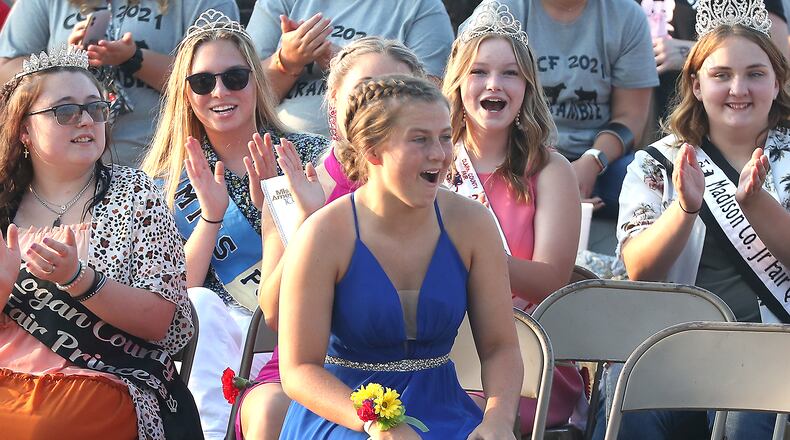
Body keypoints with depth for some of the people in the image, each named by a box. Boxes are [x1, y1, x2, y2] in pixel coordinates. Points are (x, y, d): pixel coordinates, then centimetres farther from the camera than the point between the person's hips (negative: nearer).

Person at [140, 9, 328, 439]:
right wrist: (211, 214, -15)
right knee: (199, 304, -31)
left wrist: (270, 203, -17)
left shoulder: (309, 157, 4)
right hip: (215, 338, 3)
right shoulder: (171, 182, 8)